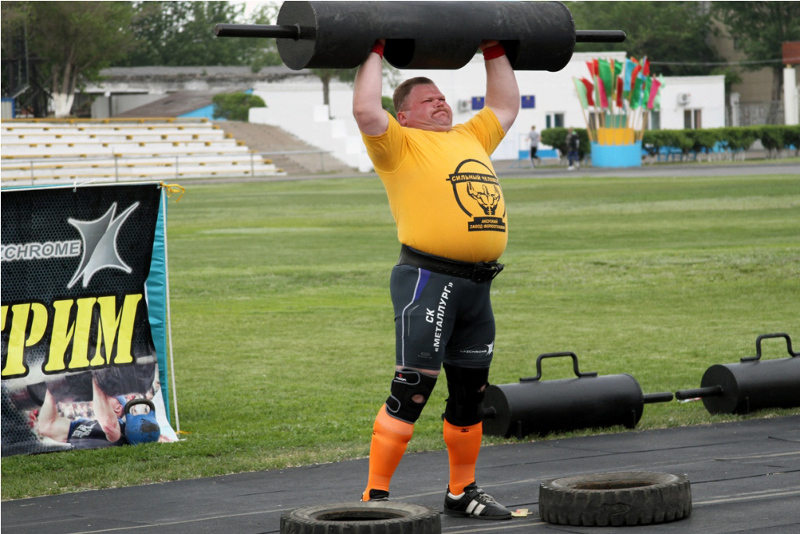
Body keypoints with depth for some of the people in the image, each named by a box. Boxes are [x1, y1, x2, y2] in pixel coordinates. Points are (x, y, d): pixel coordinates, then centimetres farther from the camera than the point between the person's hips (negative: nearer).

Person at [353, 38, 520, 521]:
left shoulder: (471, 138, 21)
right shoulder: (401, 145, 1)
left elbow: (506, 106, 34)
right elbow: (366, 112, -16)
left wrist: (495, 54, 31)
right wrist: (376, 55, -6)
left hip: (477, 287, 7)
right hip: (428, 281, -7)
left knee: (470, 398, 14)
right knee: (411, 392, -9)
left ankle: (462, 492, 26)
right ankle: (376, 496, -5)